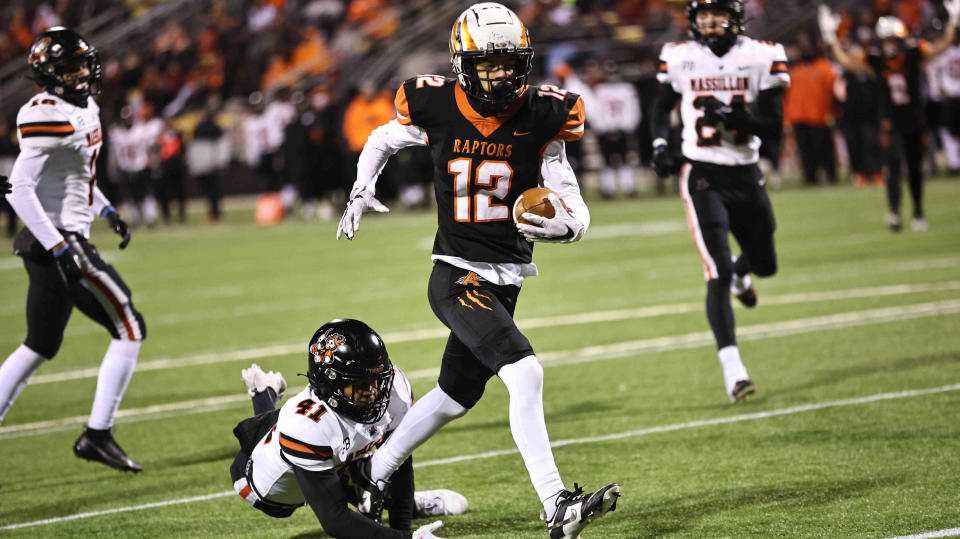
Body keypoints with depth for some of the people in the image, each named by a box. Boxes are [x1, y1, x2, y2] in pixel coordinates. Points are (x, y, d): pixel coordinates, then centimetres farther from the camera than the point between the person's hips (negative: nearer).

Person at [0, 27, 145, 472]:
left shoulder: (84, 108, 12)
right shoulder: (48, 118, -19)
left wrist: (106, 211, 19)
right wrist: (61, 248, -25)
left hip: (60, 242, 10)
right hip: (57, 240, -10)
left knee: (39, 347, 15)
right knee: (130, 330, -4)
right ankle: (96, 435, -1)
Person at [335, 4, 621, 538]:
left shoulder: (540, 118, -6)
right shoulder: (436, 109, -8)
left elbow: (574, 205, -8)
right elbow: (382, 140, 14)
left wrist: (566, 224, -30)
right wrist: (361, 192, 0)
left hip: (506, 281, 4)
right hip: (458, 277, -4)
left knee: (456, 396, 18)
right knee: (526, 372, -23)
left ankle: (374, 474, 39)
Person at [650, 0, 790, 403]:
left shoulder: (760, 58, -5)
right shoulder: (680, 58, -2)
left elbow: (774, 127, -8)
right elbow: (663, 106, 17)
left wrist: (731, 116, -24)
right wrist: (660, 144, -1)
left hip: (747, 176, 2)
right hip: (703, 177, -2)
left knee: (765, 264, 20)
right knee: (717, 273, -15)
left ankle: (739, 274, 59)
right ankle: (732, 370, -18)